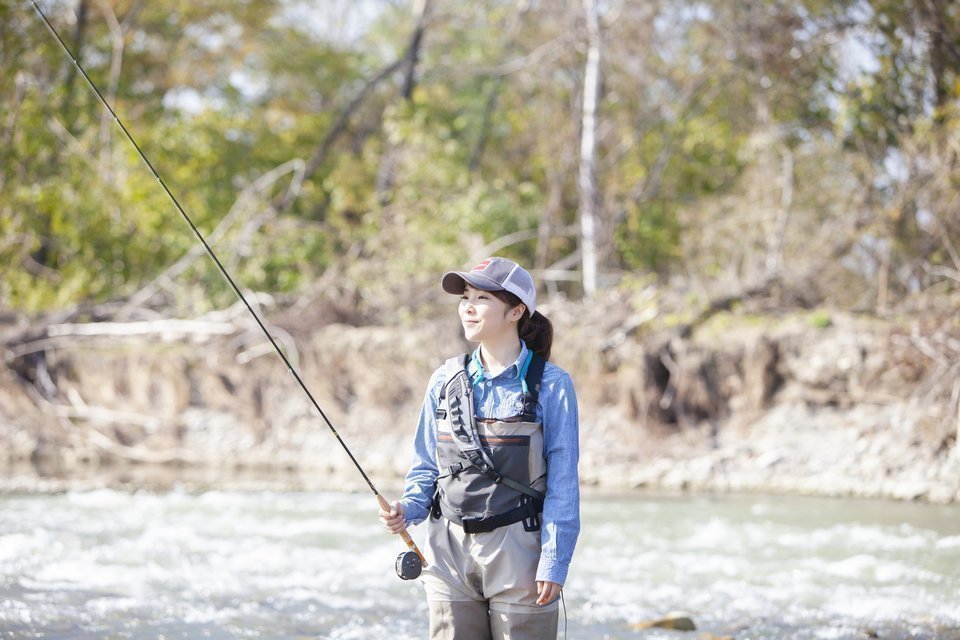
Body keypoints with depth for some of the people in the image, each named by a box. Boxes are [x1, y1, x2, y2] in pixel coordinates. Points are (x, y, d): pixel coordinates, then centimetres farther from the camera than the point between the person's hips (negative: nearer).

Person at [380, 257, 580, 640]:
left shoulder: (549, 385, -4)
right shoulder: (445, 381, 7)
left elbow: (562, 483, -5)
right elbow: (425, 468, 14)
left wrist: (554, 562, -10)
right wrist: (407, 510, -6)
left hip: (518, 554, -4)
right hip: (450, 551, 4)